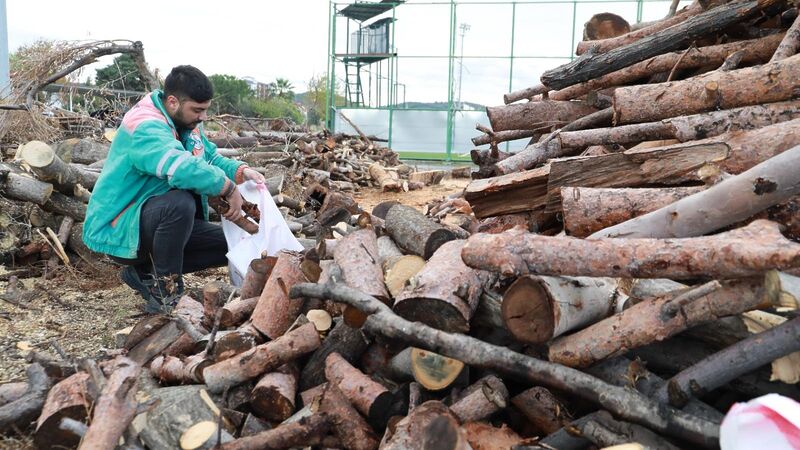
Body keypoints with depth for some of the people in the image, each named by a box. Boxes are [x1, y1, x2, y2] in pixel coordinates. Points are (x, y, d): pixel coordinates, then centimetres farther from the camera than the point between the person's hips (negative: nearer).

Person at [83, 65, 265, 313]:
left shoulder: (187, 123, 3)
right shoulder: (146, 128, -25)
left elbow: (212, 158, 10)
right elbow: (182, 168, -41)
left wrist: (241, 171, -11)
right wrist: (229, 188, -30)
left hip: (157, 221, 9)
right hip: (117, 229, -9)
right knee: (180, 203, -37)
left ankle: (145, 272, 6)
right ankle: (165, 290, -18)